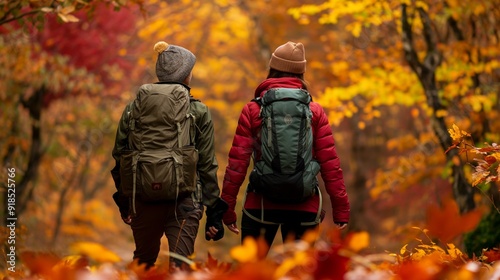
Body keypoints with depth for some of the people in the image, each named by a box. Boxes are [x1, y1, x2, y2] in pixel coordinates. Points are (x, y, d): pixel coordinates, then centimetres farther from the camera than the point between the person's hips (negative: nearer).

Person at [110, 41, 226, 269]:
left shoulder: (134, 107, 6)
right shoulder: (198, 112, -1)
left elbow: (119, 156, 10)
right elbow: (207, 165, -1)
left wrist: (123, 201, 21)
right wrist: (214, 212, 5)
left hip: (142, 200, 3)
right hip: (183, 201, -3)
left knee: (143, 261, 22)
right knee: (179, 266, -2)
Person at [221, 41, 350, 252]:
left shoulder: (252, 110, 2)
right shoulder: (315, 111, 4)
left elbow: (237, 162, -2)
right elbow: (330, 163, 0)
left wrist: (227, 208, 3)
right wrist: (341, 209, 4)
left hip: (261, 204, -1)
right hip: (305, 206, 1)